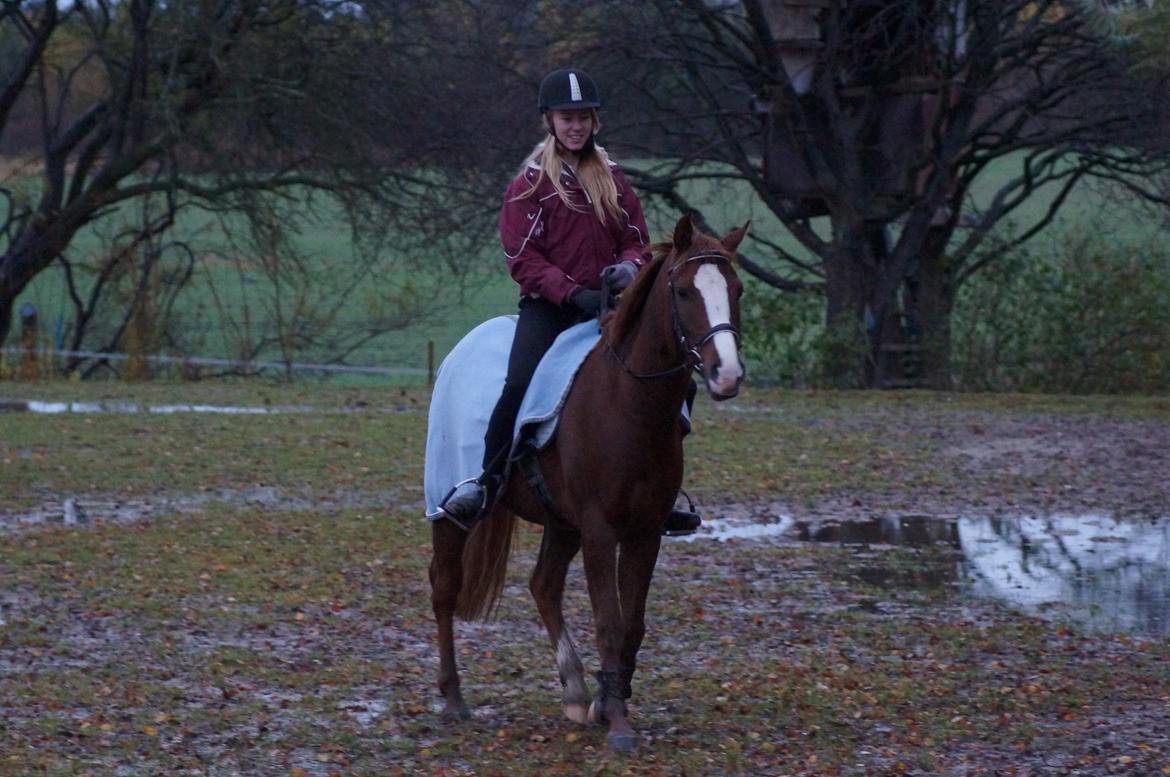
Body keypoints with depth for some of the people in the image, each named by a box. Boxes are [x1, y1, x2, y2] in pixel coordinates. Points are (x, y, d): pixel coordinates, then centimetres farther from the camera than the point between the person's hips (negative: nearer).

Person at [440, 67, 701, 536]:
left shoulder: (612, 179, 13)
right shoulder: (531, 182, 0)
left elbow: (636, 241, 15)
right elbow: (522, 258, -7)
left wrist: (630, 267, -10)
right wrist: (572, 292, -19)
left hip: (605, 301, 4)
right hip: (547, 304, -4)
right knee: (520, 383, -28)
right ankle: (483, 485, -21)